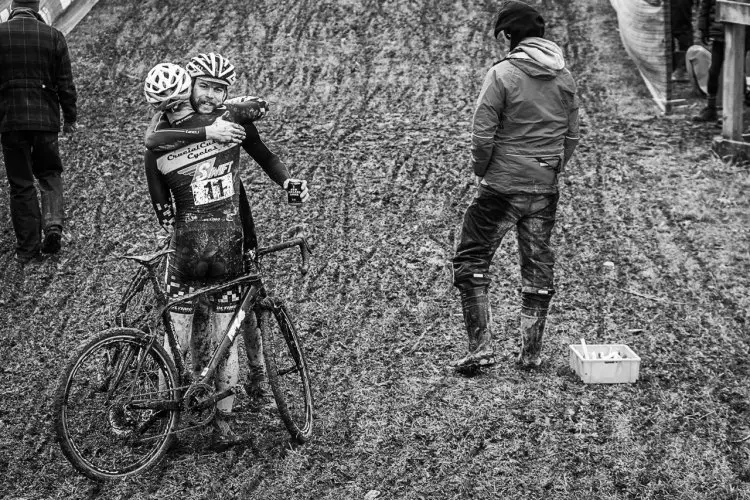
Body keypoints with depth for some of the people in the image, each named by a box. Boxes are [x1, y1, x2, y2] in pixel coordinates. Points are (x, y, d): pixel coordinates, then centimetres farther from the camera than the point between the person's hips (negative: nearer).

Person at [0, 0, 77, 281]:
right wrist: (70, 117, 12)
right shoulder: (53, 36, -3)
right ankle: (53, 224, -1)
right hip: (46, 118, 1)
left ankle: (27, 249, 9)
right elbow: (65, 83, 1)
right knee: (49, 173, 21)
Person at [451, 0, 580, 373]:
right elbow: (572, 136, 9)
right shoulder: (564, 77, 4)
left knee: (471, 261, 5)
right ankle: (532, 353, 17)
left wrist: (481, 170, 2)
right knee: (538, 268, 13)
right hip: (545, 189, 5)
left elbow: (482, 135, -14)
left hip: (502, 188, -5)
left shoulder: (503, 74, -13)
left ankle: (481, 347, -1)